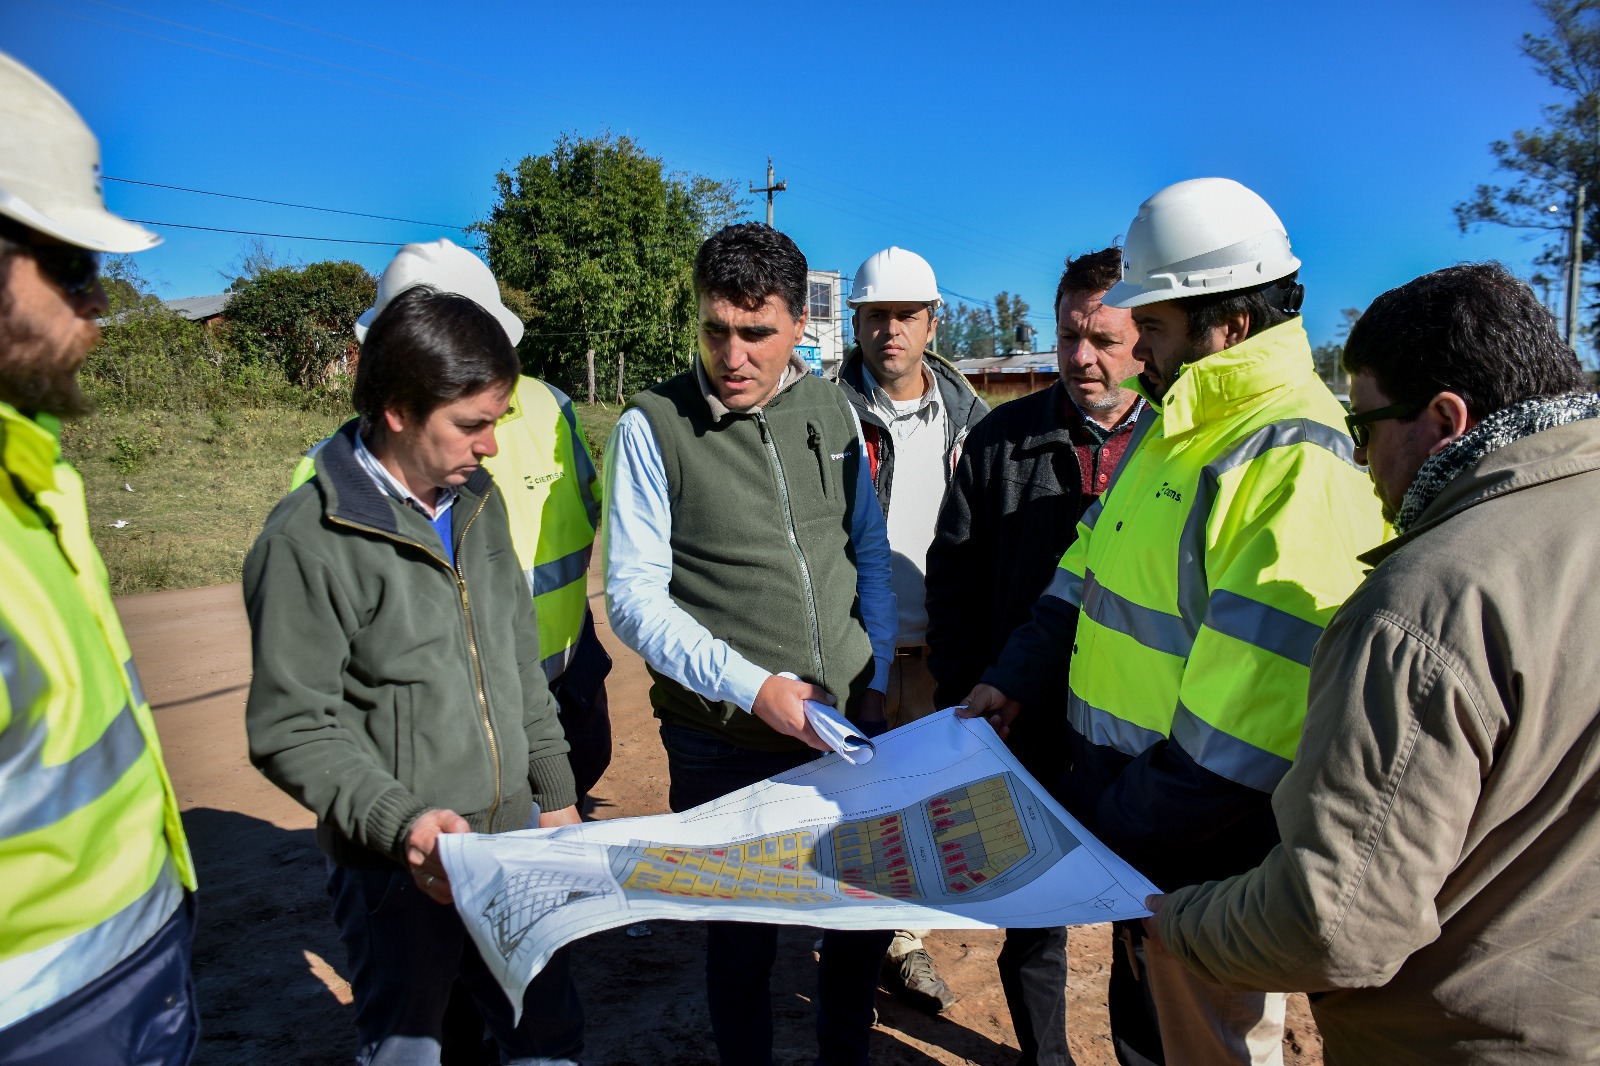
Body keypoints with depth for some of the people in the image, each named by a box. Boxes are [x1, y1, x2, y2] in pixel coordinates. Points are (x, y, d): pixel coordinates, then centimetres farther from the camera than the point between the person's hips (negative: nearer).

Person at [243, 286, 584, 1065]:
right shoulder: (308, 540, -16)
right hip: (397, 870, -5)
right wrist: (401, 821, -25)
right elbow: (291, 730, -15)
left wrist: (555, 792, 15)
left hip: (511, 839, 6)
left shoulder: (477, 502, 5)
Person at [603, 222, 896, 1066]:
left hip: (847, 724, 4)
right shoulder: (652, 425, -9)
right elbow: (635, 598, -11)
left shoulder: (830, 409, 3)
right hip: (726, 740, -4)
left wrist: (876, 679, 5)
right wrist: (752, 688, -19)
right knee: (743, 935, 12)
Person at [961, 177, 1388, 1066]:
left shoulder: (1298, 465, -23)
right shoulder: (1175, 426, 8)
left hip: (1205, 850, -8)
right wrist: (1013, 682, 9)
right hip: (1124, 804, 8)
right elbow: (1091, 570, 16)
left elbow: (1250, 710, -26)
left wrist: (1124, 829, -20)